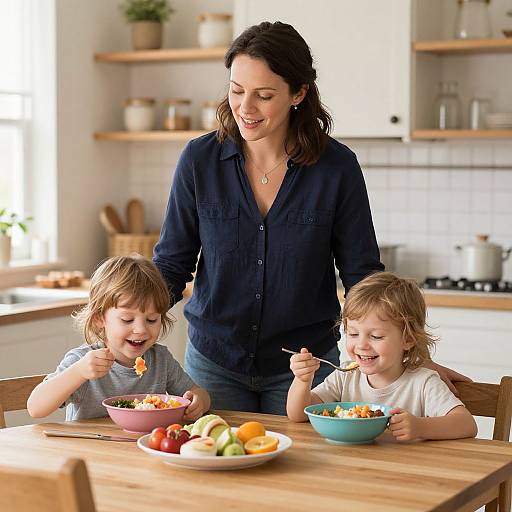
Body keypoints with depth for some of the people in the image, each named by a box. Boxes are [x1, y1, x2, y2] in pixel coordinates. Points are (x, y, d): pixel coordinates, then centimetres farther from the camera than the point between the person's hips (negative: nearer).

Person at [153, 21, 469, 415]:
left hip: (305, 365, -1)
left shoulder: (337, 167, -10)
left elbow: (362, 276, -3)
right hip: (214, 361, 1)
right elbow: (171, 265, -1)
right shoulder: (200, 160, -8)